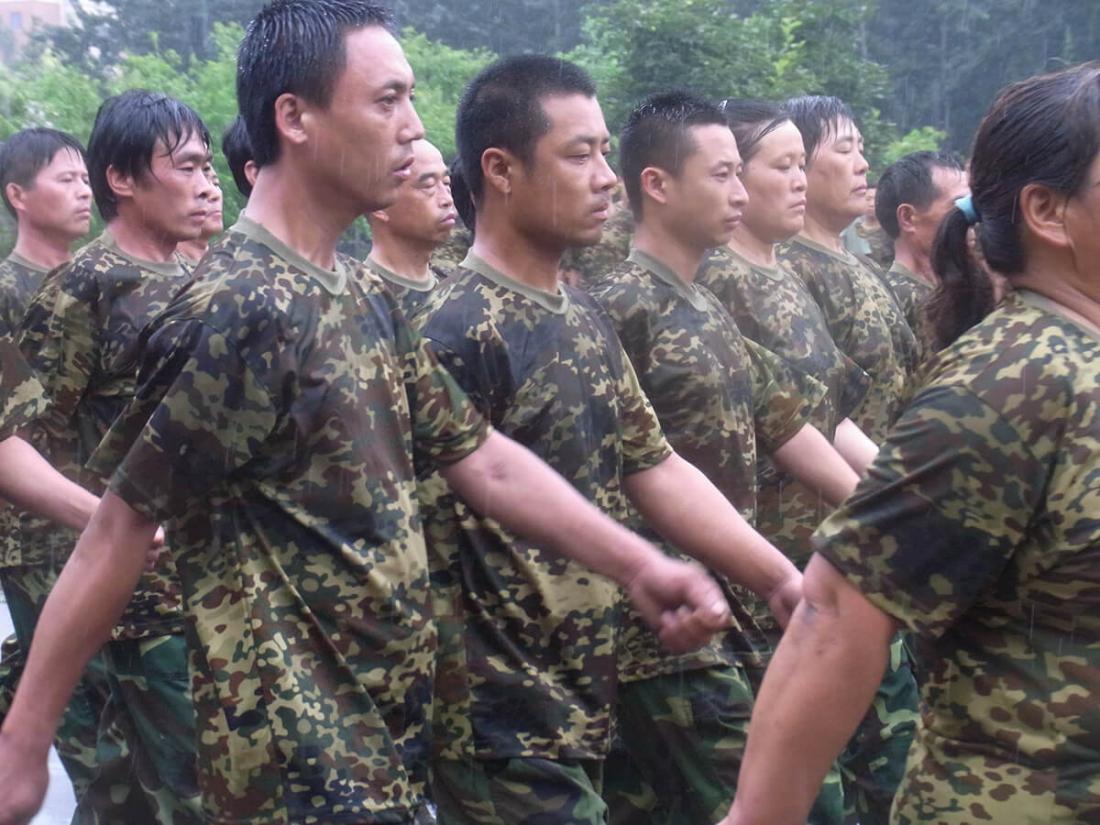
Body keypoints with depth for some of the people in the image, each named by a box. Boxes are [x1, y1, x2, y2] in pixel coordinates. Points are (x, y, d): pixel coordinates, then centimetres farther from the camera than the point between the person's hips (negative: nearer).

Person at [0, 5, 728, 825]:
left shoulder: (365, 298, 10)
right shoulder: (238, 311, -18)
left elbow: (482, 457, 12)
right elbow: (122, 528, -17)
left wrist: (638, 563, 4)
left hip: (384, 727, 9)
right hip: (301, 756, -9)